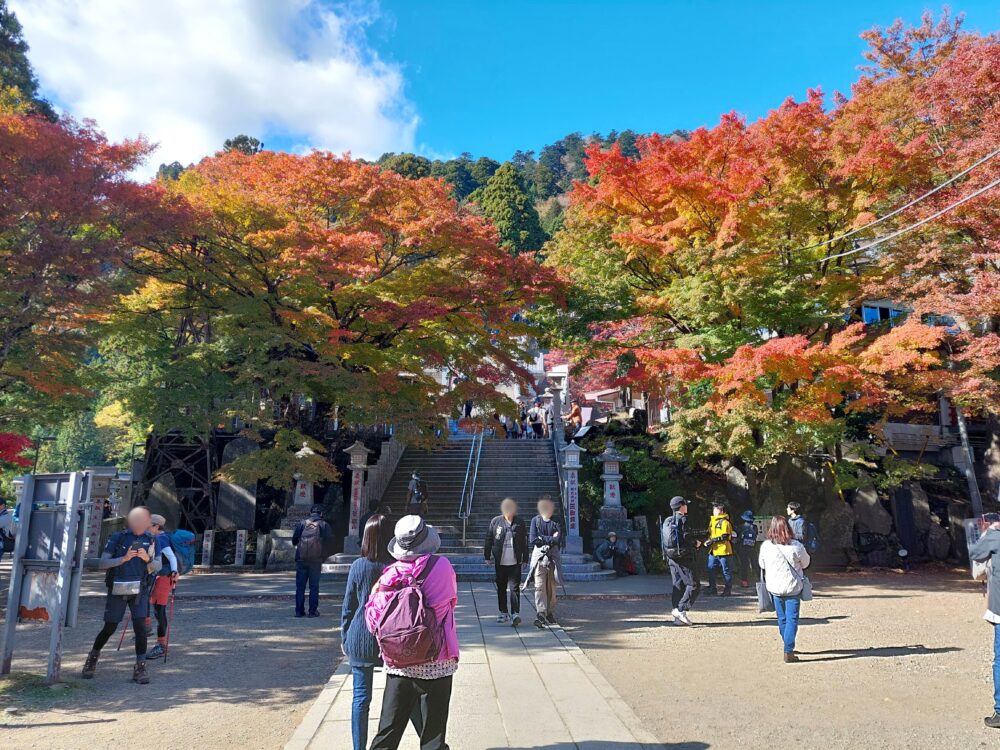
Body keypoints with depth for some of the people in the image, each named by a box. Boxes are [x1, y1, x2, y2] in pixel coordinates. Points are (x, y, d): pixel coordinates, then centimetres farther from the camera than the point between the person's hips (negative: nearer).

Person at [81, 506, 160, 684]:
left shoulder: (150, 539, 0)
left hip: (139, 590, 1)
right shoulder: (117, 538, -7)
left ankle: (140, 667, -1)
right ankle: (93, 658, 37)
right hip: (117, 590, -1)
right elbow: (101, 564, -9)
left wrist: (148, 559, -18)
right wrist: (123, 558, -22)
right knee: (109, 628, 9)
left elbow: (157, 566, 3)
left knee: (140, 626, -10)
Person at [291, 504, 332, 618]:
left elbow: (294, 540, 5)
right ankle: (313, 611, 3)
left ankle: (299, 611, 10)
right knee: (314, 586, 5)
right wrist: (324, 557, 10)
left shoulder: (301, 524, 6)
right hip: (316, 560, -1)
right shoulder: (324, 525, 2)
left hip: (301, 559, 1)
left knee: (300, 586, 9)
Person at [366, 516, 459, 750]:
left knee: (388, 730, 15)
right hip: (435, 662, -2)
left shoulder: (391, 573, -8)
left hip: (397, 662, 2)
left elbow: (374, 617, -6)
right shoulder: (442, 566, -11)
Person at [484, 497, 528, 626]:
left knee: (515, 587, -9)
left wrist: (525, 559, 7)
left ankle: (515, 613, -9)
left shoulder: (520, 523, 1)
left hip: (515, 562, -2)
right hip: (500, 562, 2)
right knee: (501, 588, 11)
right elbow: (488, 540, 7)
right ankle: (503, 612, 24)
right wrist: (487, 556, 5)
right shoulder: (495, 522, 1)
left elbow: (524, 543, 8)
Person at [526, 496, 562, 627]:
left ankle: (550, 613, 22)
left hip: (552, 557, 1)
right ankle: (541, 613, -19)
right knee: (539, 587, -12)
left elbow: (558, 540, -5)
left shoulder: (556, 522, 6)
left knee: (551, 588, 9)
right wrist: (550, 539, -6)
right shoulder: (535, 520, 5)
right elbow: (532, 540, -4)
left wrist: (541, 538, -6)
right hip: (539, 556, -1)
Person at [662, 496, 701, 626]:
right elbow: (687, 537, -17)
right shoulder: (682, 519, -9)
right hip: (683, 557, -8)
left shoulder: (667, 522, 15)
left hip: (671, 558, 8)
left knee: (677, 585, 10)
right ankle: (680, 610, -15)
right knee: (694, 585, -5)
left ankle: (678, 617, 10)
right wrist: (696, 544, 2)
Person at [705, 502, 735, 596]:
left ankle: (727, 591, 12)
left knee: (726, 571, 3)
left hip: (723, 550, -8)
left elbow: (725, 536, -20)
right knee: (711, 570, 8)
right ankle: (712, 589, 17)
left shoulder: (725, 522, -12)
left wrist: (712, 540, -21)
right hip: (713, 550, 8)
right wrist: (708, 540, 4)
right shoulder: (712, 520, 13)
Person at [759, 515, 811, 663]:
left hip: (774, 587, 3)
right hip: (793, 587, -2)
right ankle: (788, 651, -4)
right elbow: (805, 563, 3)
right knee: (792, 619, 2)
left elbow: (762, 565, 6)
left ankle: (788, 646, 31)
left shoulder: (765, 546, -9)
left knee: (782, 618, 18)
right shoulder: (796, 546, -14)